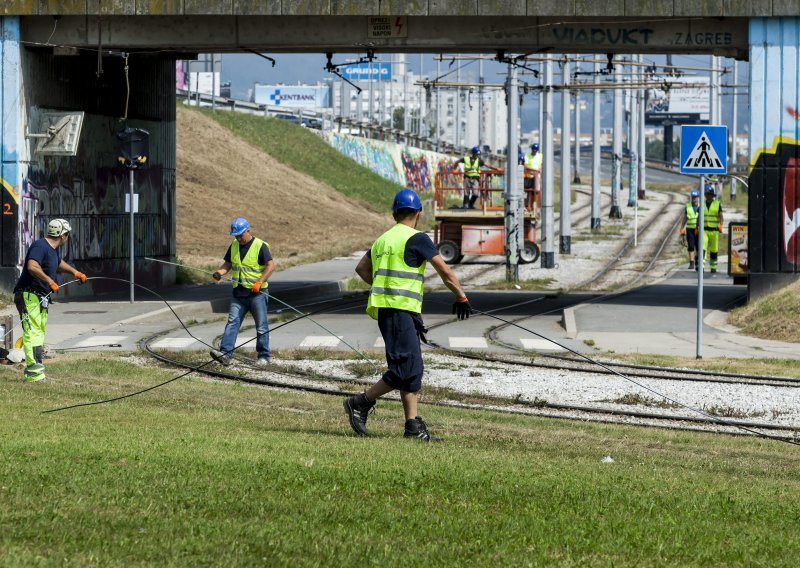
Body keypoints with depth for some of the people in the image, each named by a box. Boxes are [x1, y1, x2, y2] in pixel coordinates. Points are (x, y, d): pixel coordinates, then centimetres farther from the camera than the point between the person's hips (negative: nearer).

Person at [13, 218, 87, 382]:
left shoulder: (54, 250, 16)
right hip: (29, 295, -11)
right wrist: (49, 281, -36)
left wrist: (75, 272, 44)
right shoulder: (40, 246, -15)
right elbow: (32, 267, -31)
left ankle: (33, 371, 21)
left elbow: (59, 263, 40)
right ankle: (34, 373, -21)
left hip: (41, 298, 11)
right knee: (33, 333, -15)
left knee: (40, 334, 14)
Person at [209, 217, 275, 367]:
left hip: (257, 293, -5)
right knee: (232, 322, -6)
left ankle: (264, 357, 9)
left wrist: (259, 282, -22)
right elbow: (228, 264, 15)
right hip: (238, 293, 5)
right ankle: (225, 354, -14)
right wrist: (219, 273, -7)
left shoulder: (260, 246, -9)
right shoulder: (234, 246, 9)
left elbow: (271, 266, -13)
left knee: (261, 326, 2)